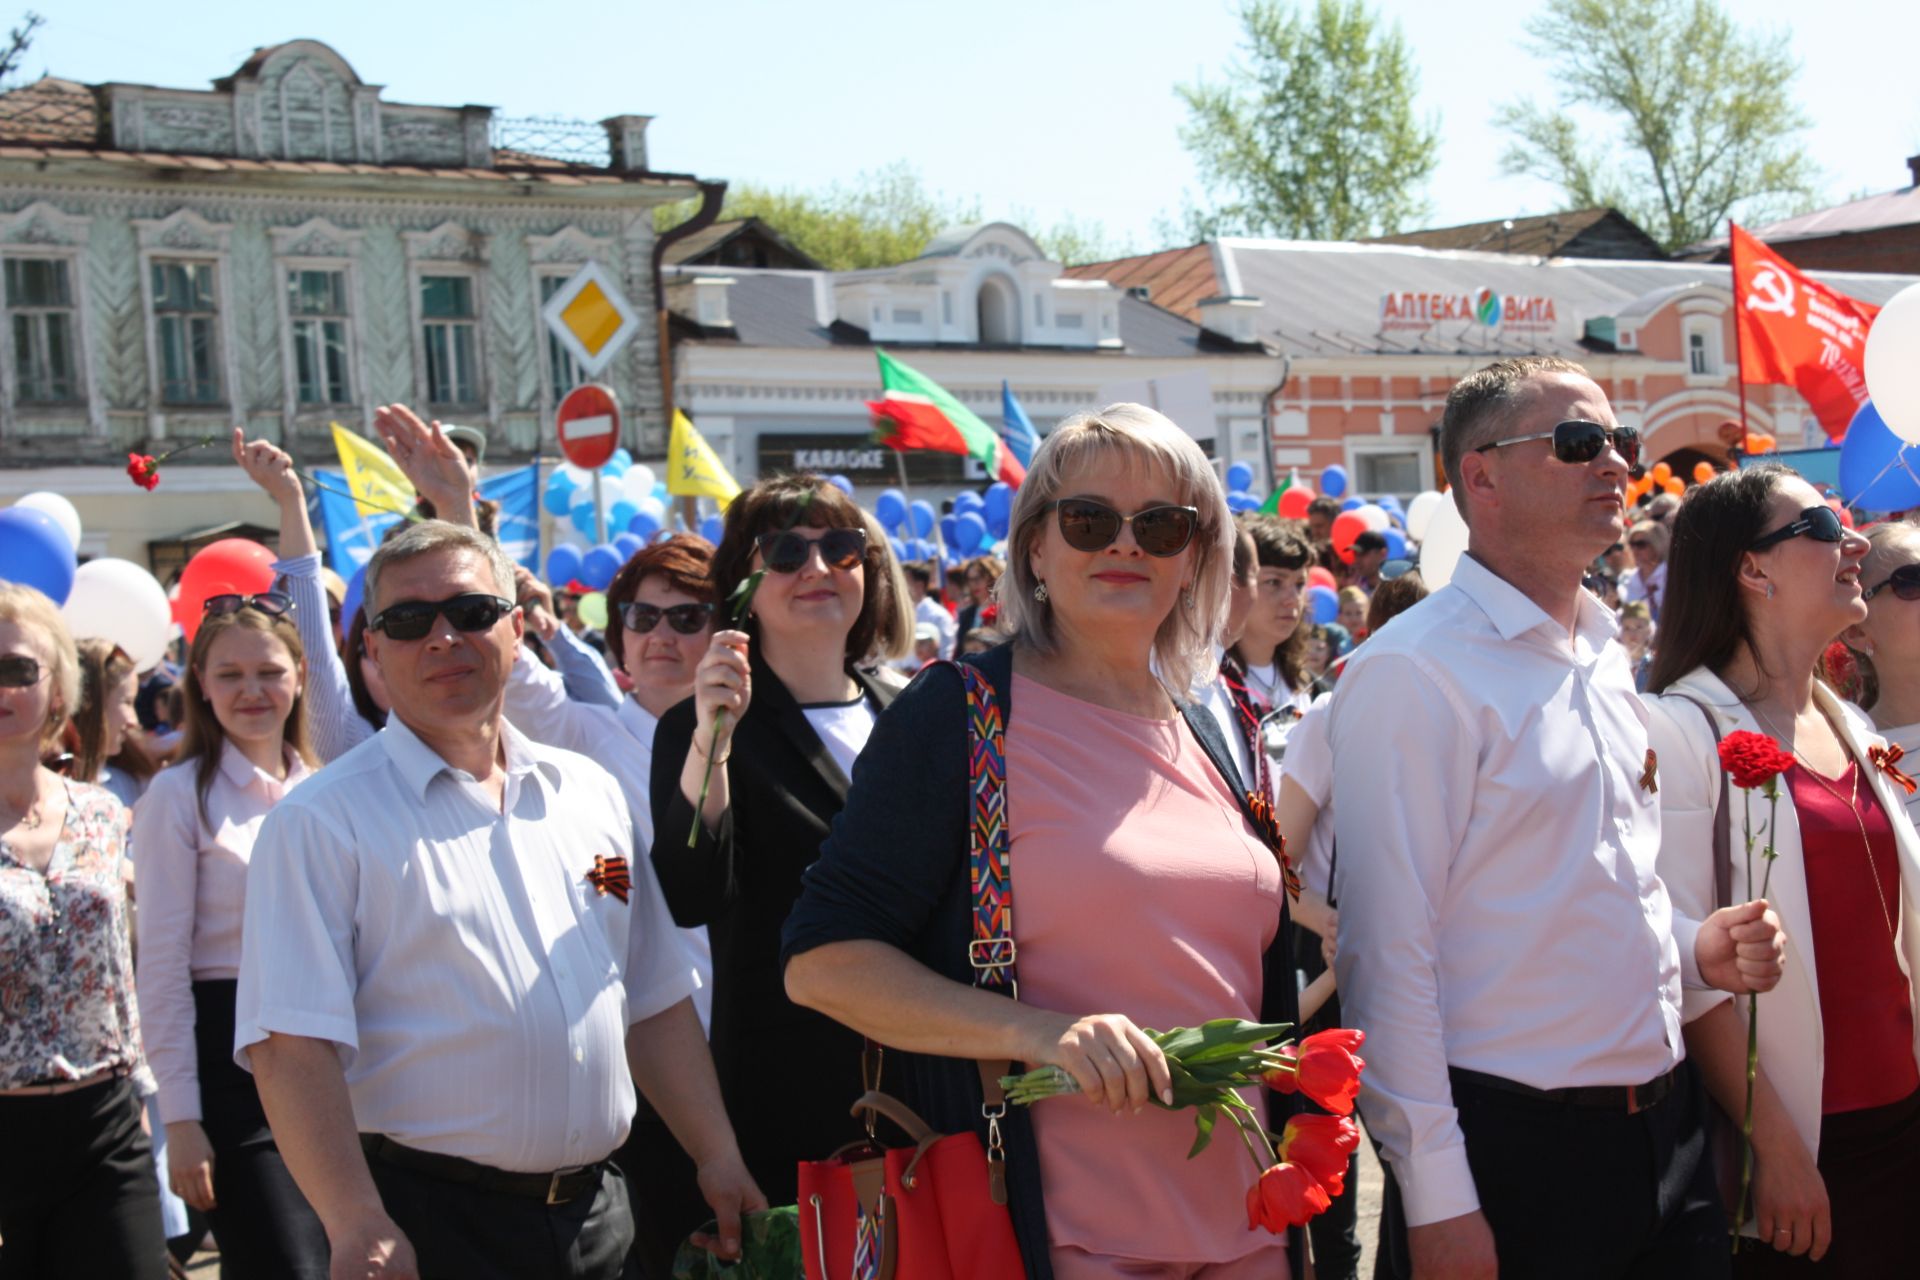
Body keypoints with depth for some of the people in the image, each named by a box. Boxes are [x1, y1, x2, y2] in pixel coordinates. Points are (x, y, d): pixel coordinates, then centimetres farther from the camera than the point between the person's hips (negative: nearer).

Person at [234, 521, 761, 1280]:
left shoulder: (590, 792, 10)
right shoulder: (322, 821, -6)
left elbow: (655, 1002, 13)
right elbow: (289, 1046, -14)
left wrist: (719, 1159, 6)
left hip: (596, 1212, 5)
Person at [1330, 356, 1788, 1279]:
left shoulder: (1605, 657, 12)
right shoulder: (1414, 674, -14)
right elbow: (1389, 952, -17)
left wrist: (1694, 948, 3)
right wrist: (1436, 1200, -19)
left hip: (1666, 1126, 8)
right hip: (1515, 1149, -8)